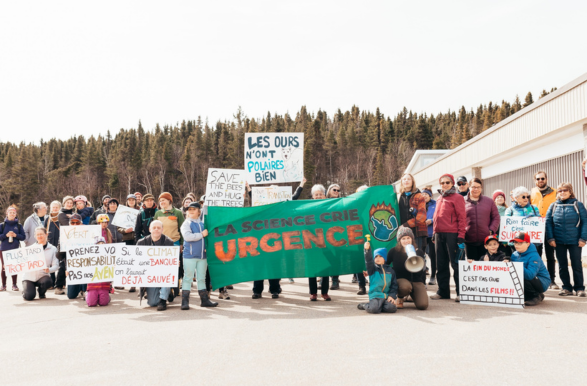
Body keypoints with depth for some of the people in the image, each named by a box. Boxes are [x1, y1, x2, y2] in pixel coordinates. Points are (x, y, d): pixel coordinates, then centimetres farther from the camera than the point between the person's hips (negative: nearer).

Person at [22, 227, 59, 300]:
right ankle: (26, 290, 19)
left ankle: (41, 293, 3)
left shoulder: (52, 249, 2)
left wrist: (49, 269, -24)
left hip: (42, 275, 0)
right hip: (29, 276, 0)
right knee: (29, 296, -23)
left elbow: (56, 265, -4)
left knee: (48, 281, -35)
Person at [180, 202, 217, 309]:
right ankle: (185, 301, 2)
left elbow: (206, 237, 27)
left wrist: (206, 247, 10)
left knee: (201, 278, 13)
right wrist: (202, 234, -15)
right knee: (188, 278, -2)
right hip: (189, 255, -5)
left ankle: (204, 300, 20)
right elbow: (187, 236, -20)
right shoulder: (186, 223, -3)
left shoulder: (202, 224, 14)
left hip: (202, 256, 5)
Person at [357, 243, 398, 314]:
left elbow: (394, 285, 14)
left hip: (387, 296, 3)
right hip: (375, 295, -3)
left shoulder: (390, 270, 15)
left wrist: (392, 296, -1)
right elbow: (369, 261, -14)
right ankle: (364, 305, 6)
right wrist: (367, 250, -32)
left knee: (392, 308, -25)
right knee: (374, 309, -30)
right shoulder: (373, 269, 7)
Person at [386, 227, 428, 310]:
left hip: (417, 281, 3)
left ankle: (412, 295, 18)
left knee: (423, 305, -21)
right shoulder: (394, 251, -2)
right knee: (405, 286, -42)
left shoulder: (419, 252, 4)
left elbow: (422, 271, 11)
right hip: (400, 279, -2)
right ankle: (400, 298, -1)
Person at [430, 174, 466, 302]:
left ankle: (460, 292, 3)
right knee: (441, 264, 10)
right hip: (439, 234, 7)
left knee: (455, 264, -3)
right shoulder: (439, 199, 17)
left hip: (452, 234, -6)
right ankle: (443, 291, 18)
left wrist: (461, 237, -14)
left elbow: (462, 218, -8)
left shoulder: (457, 198, -2)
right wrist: (434, 234, 15)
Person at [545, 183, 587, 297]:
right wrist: (550, 238, -5)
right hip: (559, 242, 2)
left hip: (575, 241, -2)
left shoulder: (578, 205, 0)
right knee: (562, 266, 8)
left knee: (577, 265, 5)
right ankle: (566, 287, 18)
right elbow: (548, 222, 3)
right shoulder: (553, 206, 6)